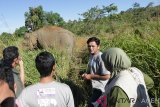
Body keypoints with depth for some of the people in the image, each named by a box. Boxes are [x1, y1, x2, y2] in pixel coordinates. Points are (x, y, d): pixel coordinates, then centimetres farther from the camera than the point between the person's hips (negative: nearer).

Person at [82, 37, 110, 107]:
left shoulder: (101, 58, -26)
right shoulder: (91, 55, 2)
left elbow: (107, 76, -27)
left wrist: (90, 76, -23)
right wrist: (86, 74, -1)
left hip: (100, 88, -9)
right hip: (95, 86, 9)